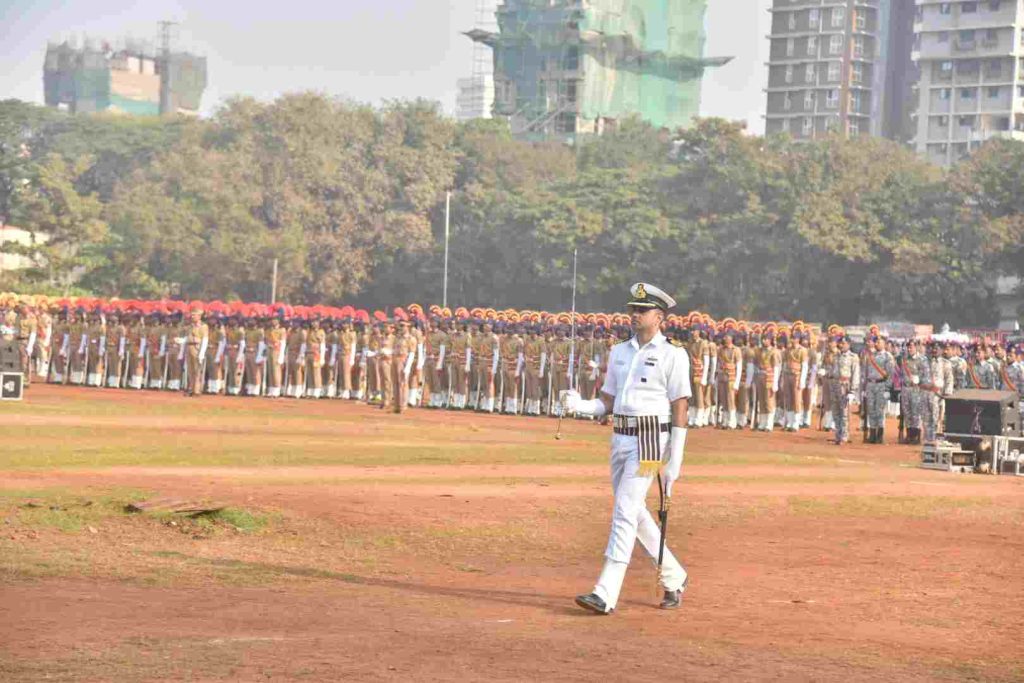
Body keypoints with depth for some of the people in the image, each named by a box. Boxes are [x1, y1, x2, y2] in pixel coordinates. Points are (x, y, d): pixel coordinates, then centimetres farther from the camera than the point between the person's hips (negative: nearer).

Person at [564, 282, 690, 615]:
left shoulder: (672, 356, -5)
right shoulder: (619, 352, 14)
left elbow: (680, 408, -7)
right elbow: (607, 402, 16)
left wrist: (674, 461, -12)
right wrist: (580, 405, -6)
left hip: (650, 439, -7)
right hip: (620, 438, 8)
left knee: (625, 511, -14)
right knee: (634, 512, 13)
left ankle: (606, 594, -17)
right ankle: (673, 578, 29)